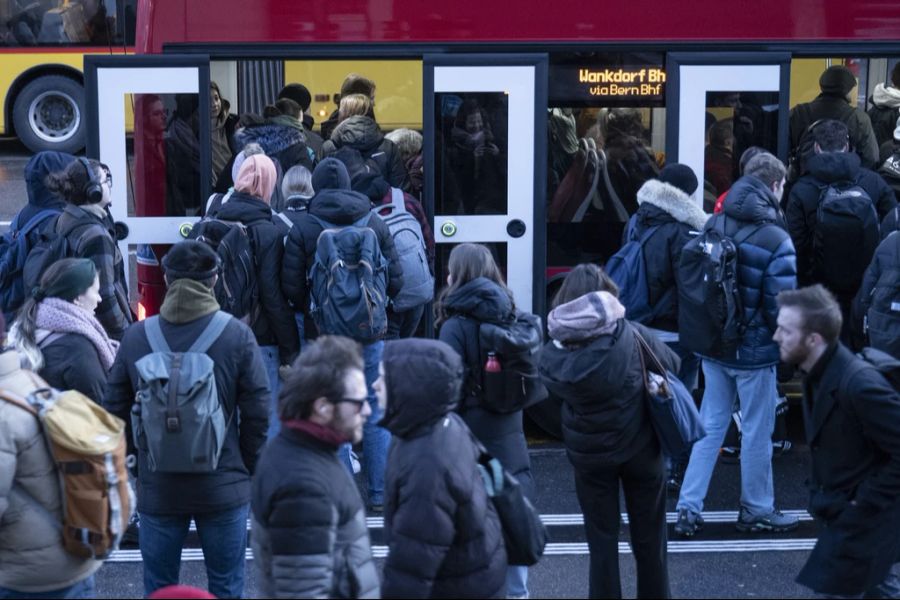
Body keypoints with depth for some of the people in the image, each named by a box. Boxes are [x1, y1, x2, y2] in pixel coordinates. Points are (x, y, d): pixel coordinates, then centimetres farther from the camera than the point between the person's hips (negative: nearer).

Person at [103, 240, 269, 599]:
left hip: (157, 489, 2)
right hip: (223, 488, -1)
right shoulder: (238, 336, -10)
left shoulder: (135, 337, -4)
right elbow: (257, 414, -9)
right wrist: (248, 470, 6)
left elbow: (114, 411, 0)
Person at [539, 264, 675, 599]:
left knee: (602, 540, 14)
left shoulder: (555, 353, -15)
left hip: (589, 455, 1)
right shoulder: (633, 338, -17)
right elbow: (672, 366, -2)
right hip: (640, 448, 0)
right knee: (649, 537, 17)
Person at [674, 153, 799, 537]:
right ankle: (756, 511, 23)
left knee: (710, 426, 14)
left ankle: (688, 509, 13)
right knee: (757, 433, 10)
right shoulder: (776, 240, -17)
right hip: (754, 352, -6)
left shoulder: (713, 226, 0)